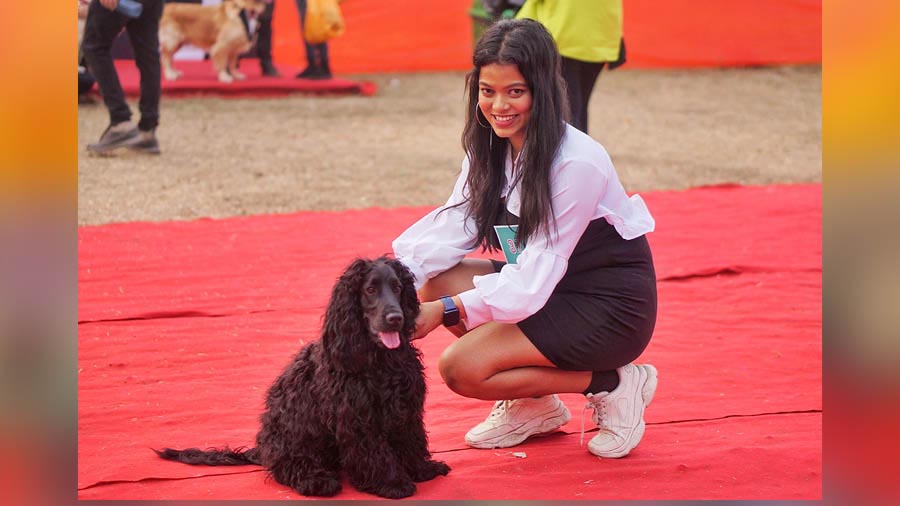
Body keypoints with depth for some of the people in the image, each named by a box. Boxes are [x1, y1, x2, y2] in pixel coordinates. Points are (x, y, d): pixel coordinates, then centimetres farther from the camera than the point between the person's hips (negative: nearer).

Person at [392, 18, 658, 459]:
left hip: (610, 307, -8)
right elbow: (453, 225, -7)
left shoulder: (577, 163, -25)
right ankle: (534, 407, 4)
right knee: (434, 279, -11)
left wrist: (445, 311, -29)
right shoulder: (490, 147, -1)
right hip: (544, 289, 8)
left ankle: (612, 385, -4)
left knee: (460, 367, -20)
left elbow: (533, 281, -26)